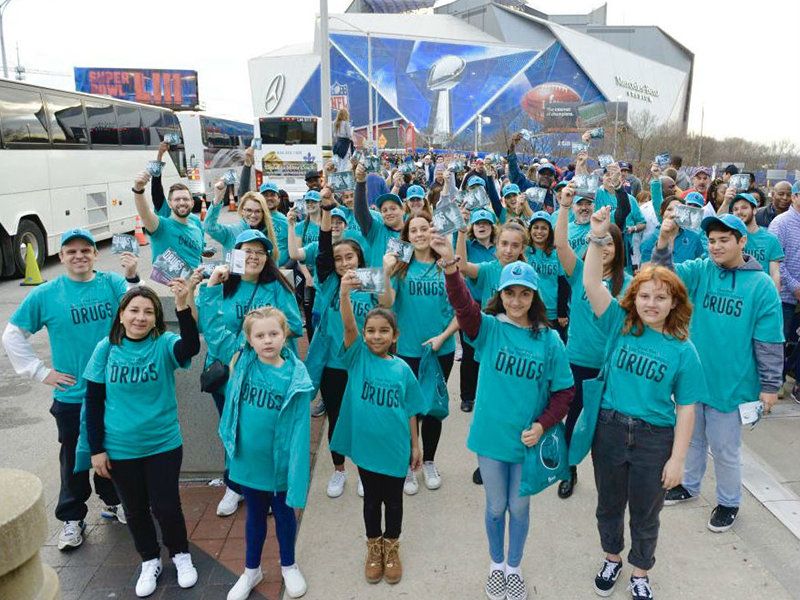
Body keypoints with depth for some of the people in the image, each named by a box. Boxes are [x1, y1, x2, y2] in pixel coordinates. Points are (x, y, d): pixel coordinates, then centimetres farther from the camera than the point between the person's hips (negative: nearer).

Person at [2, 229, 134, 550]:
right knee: (74, 459, 12)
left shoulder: (112, 283, -5)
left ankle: (113, 501, 40)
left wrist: (133, 278, -35)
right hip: (71, 396, -1)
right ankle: (72, 518, 29)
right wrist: (40, 371, -3)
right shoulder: (45, 294, -5)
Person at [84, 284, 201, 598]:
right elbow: (93, 401, -1)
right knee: (135, 510, 16)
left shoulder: (164, 344, -12)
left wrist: (183, 305, -50)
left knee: (166, 506, 7)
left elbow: (191, 347, -36)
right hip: (120, 448, 2)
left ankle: (181, 555, 33)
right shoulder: (106, 348, -7)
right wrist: (96, 449, -1)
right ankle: (150, 561, 38)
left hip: (163, 444, -2)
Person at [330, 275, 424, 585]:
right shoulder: (358, 356, -9)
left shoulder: (402, 369, -6)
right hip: (365, 446, 0)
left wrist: (415, 446, 6)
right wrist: (344, 293, -43)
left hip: (395, 449, 1)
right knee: (371, 499, 18)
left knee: (393, 500, 17)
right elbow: (348, 326, -27)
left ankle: (391, 546, 40)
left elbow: (410, 411, 2)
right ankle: (374, 547, 40)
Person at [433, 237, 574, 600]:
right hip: (490, 435, 0)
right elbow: (463, 305, -30)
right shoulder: (488, 328, -10)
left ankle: (514, 568, 41)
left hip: (527, 440, 1)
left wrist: (542, 424, -16)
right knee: (496, 507, 17)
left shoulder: (549, 340, -7)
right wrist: (450, 265, -48)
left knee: (519, 507, 18)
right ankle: (496, 565, 42)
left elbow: (564, 391, -2)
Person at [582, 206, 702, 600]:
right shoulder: (620, 325, -6)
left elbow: (686, 408, -6)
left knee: (645, 514, 17)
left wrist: (677, 459, -8)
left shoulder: (682, 350, -8)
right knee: (609, 505, 20)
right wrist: (598, 238, -29)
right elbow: (591, 284, -18)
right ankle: (612, 558, 46)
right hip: (610, 429, 1)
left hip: (655, 438, -1)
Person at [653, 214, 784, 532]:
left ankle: (729, 502, 33)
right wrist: (663, 243, -38)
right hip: (693, 376, 3)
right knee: (692, 437, 21)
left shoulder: (761, 285, -10)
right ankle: (689, 485, 43)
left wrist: (770, 386, -6)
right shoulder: (701, 270, -2)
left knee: (725, 448, 11)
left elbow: (770, 343, -8)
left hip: (729, 383, -3)